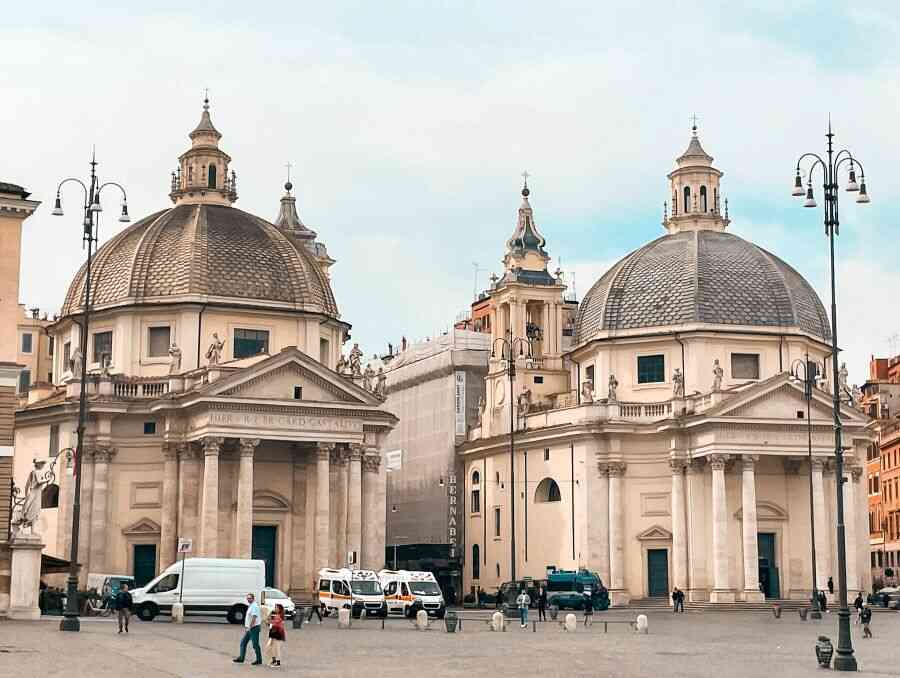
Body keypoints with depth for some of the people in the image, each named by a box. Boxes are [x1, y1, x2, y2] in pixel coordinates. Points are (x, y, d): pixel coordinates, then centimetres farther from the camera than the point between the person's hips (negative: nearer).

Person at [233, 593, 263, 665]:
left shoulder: (254, 606, -16)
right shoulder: (250, 606, 16)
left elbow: (254, 618, -23)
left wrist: (249, 627, -23)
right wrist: (246, 627, 21)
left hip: (254, 627, -10)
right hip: (249, 628, 10)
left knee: (255, 644, -4)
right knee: (243, 642, 10)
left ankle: (259, 660, 2)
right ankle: (241, 658, 14)